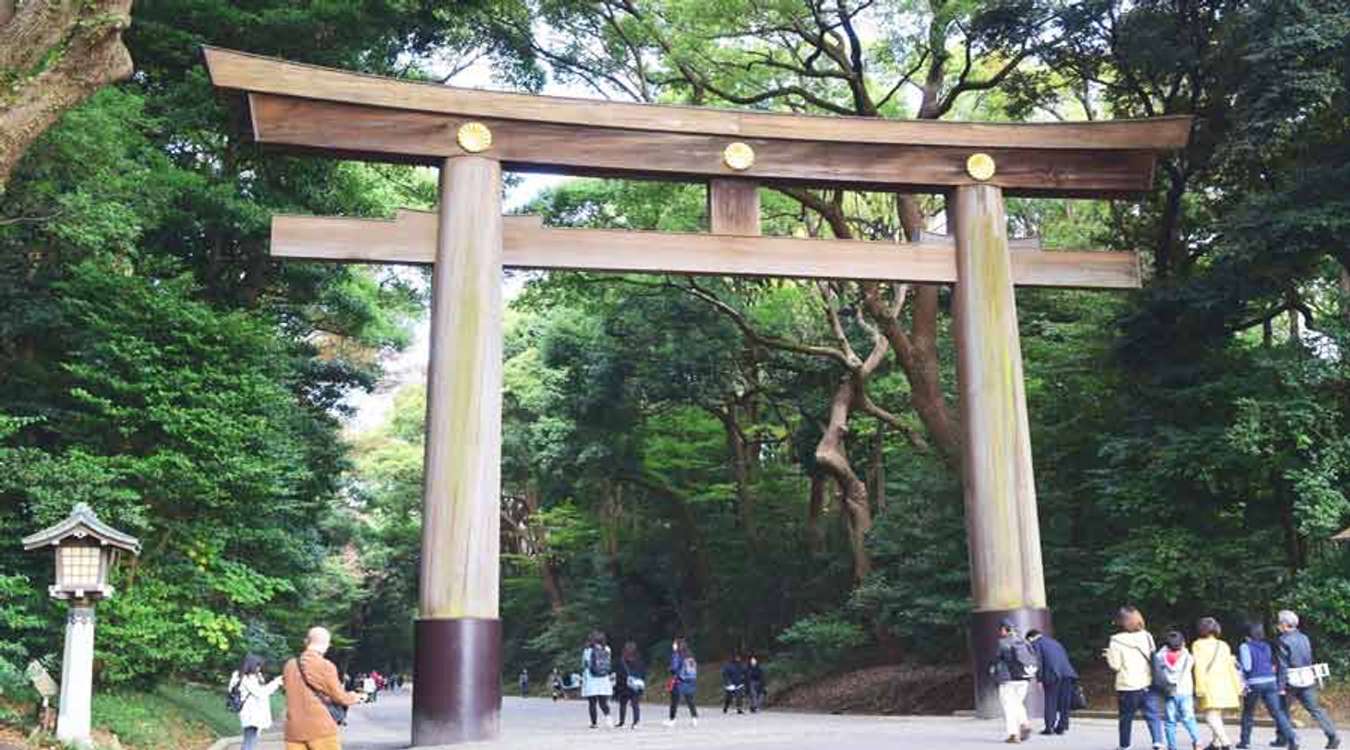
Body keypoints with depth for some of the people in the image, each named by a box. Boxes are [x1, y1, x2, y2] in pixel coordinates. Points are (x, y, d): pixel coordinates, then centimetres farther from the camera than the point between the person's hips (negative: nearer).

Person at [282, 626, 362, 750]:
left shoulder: (290, 666, 7)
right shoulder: (325, 666, -8)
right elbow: (339, 697, 0)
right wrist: (355, 697, 21)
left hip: (294, 730, 5)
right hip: (320, 728, -5)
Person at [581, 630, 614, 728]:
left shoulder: (587, 650, -4)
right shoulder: (607, 650, 5)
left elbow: (584, 667, -4)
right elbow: (611, 666, 9)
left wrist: (582, 680, 1)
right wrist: (612, 680, 15)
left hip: (591, 681, -2)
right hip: (604, 681, 2)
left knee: (592, 703, 6)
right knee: (603, 702, 5)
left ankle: (594, 723, 4)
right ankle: (607, 715, -22)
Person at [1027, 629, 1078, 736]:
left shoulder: (1036, 644, 8)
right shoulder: (1054, 642, 28)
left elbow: (1038, 662, -2)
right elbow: (1065, 657, 24)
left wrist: (1039, 679, -2)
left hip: (1052, 675, -6)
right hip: (1067, 673, 6)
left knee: (1050, 702, 1)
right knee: (1064, 702, 10)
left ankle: (1049, 727, -1)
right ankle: (1062, 726, 12)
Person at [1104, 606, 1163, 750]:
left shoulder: (1116, 641, -10)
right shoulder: (1146, 636, 3)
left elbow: (1115, 666, -8)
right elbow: (1154, 658, 12)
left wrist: (1108, 655, 9)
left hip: (1127, 686, -3)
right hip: (1148, 684, 3)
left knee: (1126, 718, 10)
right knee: (1152, 715, 4)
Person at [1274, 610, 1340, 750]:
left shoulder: (1283, 641, -13)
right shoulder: (1304, 638, 8)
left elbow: (1283, 666, -15)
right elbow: (1309, 660, 16)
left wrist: (1280, 685, -14)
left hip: (1292, 681, -6)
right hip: (1307, 679, 6)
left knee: (1283, 709, 10)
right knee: (1315, 708, 5)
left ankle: (1282, 739, 17)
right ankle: (1332, 735, -7)